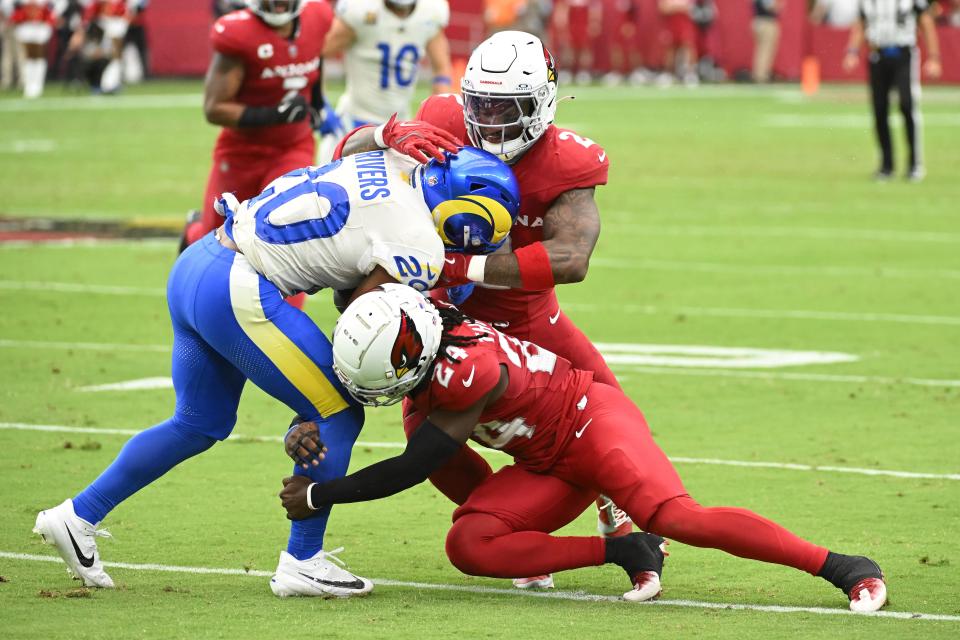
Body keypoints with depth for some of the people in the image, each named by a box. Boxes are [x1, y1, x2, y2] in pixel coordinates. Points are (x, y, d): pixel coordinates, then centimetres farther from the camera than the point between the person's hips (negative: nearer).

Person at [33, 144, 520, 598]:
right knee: (336, 414, 3)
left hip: (193, 265, 9)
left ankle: (78, 515, 27)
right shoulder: (420, 248, -13)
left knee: (200, 425, 24)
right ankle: (302, 563, 7)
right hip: (238, 293, -9)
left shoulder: (391, 164, 12)